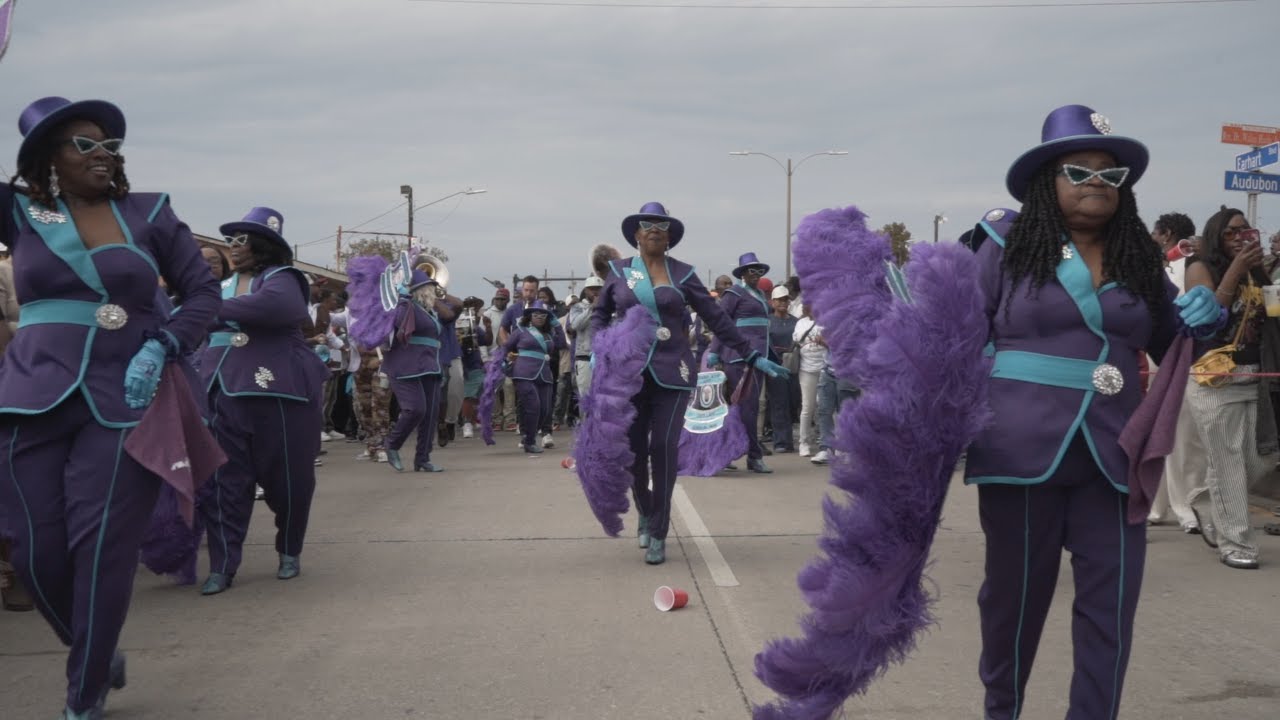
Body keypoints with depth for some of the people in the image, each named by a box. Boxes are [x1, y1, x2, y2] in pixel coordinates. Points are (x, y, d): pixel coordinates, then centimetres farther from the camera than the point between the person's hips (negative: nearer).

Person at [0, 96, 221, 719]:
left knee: (101, 551, -4)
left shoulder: (150, 214, 5)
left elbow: (203, 293, 9)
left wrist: (161, 347, -8)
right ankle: (97, 655, 31)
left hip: (122, 403, -1)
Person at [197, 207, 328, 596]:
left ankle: (290, 552, 25)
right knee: (224, 478, 0)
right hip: (225, 392, 5)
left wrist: (213, 310, -24)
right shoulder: (223, 286, 17)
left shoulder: (280, 278, -3)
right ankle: (222, 566, 4)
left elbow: (274, 306, -27)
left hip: (278, 390, -5)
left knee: (287, 476, 6)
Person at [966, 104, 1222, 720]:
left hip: (1111, 458, 3)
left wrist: (1199, 319, 2)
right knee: (1016, 592, 10)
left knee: (1111, 604, 2)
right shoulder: (1007, 249, -1)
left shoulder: (1142, 260, 11)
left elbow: (1170, 347, 23)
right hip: (1023, 453, -3)